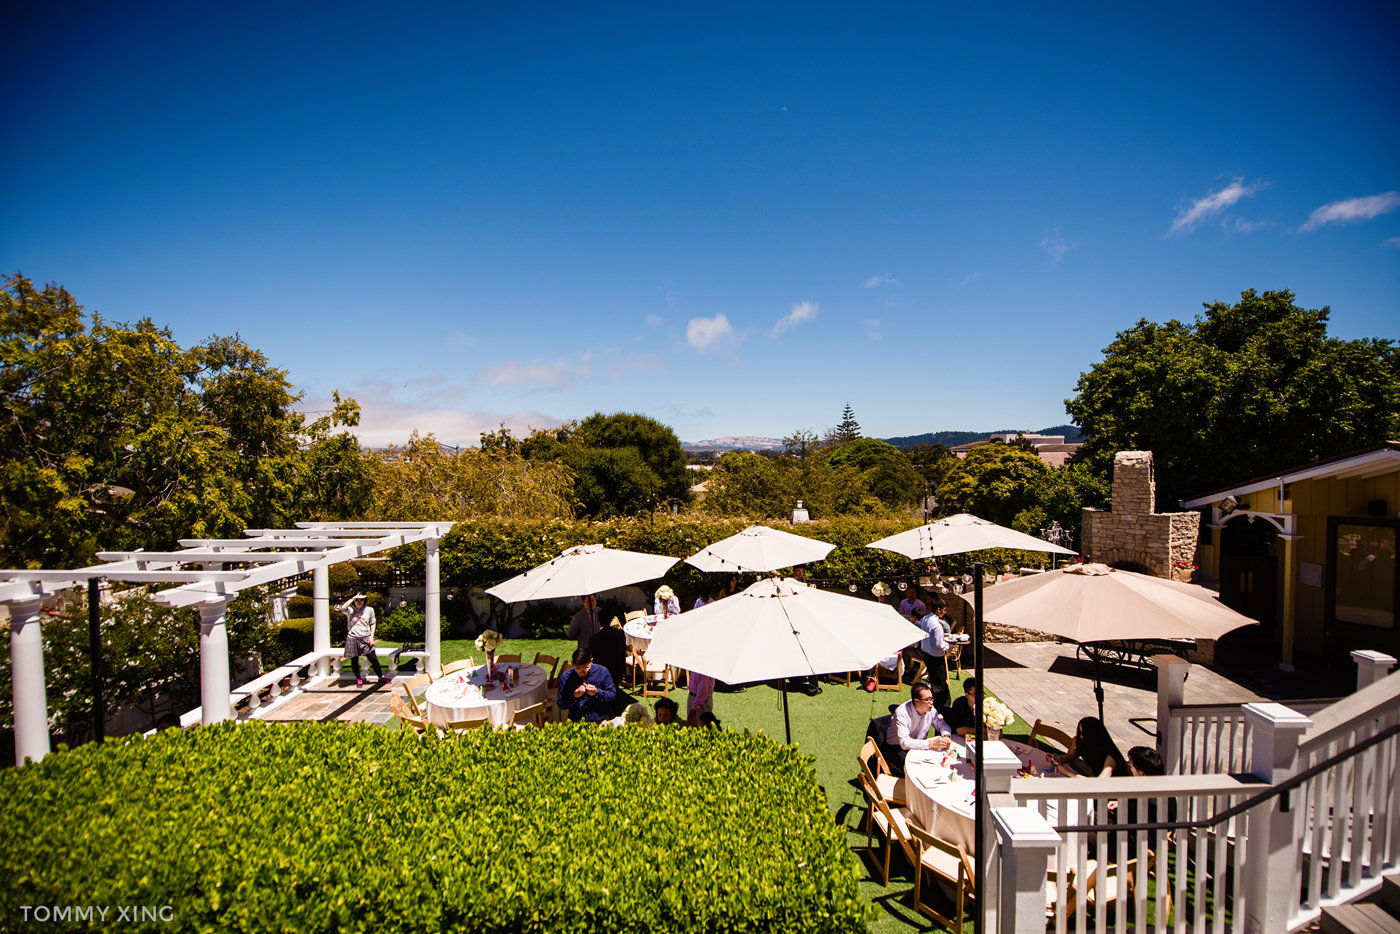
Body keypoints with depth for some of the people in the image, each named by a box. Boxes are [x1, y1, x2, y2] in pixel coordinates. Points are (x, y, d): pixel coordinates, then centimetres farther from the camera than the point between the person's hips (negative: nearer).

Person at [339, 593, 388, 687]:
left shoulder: (369, 610, 7)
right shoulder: (350, 610, 1)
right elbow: (342, 608, -23)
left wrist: (371, 636, 1)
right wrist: (353, 598, -19)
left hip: (366, 639, 1)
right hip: (353, 639, -1)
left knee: (374, 659, -1)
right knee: (354, 661, 7)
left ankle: (381, 677, 11)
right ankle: (358, 679, 26)